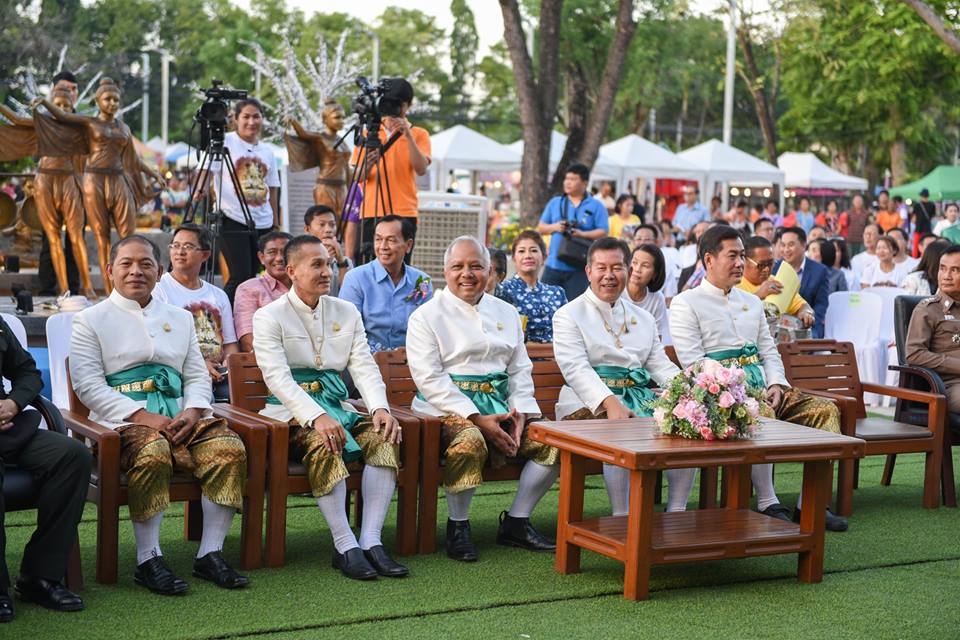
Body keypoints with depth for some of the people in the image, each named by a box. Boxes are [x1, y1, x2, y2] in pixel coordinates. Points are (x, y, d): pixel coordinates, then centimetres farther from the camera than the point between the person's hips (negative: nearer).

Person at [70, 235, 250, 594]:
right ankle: (148, 561, -29)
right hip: (123, 421, -4)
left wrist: (193, 412, -7)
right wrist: (143, 417, -15)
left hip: (179, 417, 4)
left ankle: (210, 554, -17)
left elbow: (197, 376, 18)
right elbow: (88, 385, -3)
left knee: (230, 449, -24)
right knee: (153, 453, -38)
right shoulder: (91, 320, 9)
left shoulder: (180, 318, 24)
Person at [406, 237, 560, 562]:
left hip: (499, 403, 6)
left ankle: (516, 522, 1)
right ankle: (458, 526, -14)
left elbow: (521, 370, 17)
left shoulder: (506, 313, 18)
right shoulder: (427, 316, 0)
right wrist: (478, 419, -18)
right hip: (449, 406, -6)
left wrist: (519, 412, -4)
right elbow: (430, 379, -10)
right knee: (469, 442, -37)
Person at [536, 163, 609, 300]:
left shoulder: (596, 206, 2)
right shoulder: (555, 203, 13)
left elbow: (603, 232, -5)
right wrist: (554, 227, -7)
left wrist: (582, 234, -20)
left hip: (578, 267, -3)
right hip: (554, 264, 3)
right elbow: (541, 227, 14)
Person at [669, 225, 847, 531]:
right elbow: (693, 363, -8)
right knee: (761, 415, -38)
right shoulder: (686, 304, 3)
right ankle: (768, 504, -29)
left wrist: (776, 385, 0)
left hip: (761, 388, 7)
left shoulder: (752, 302, 26)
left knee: (825, 410, -13)